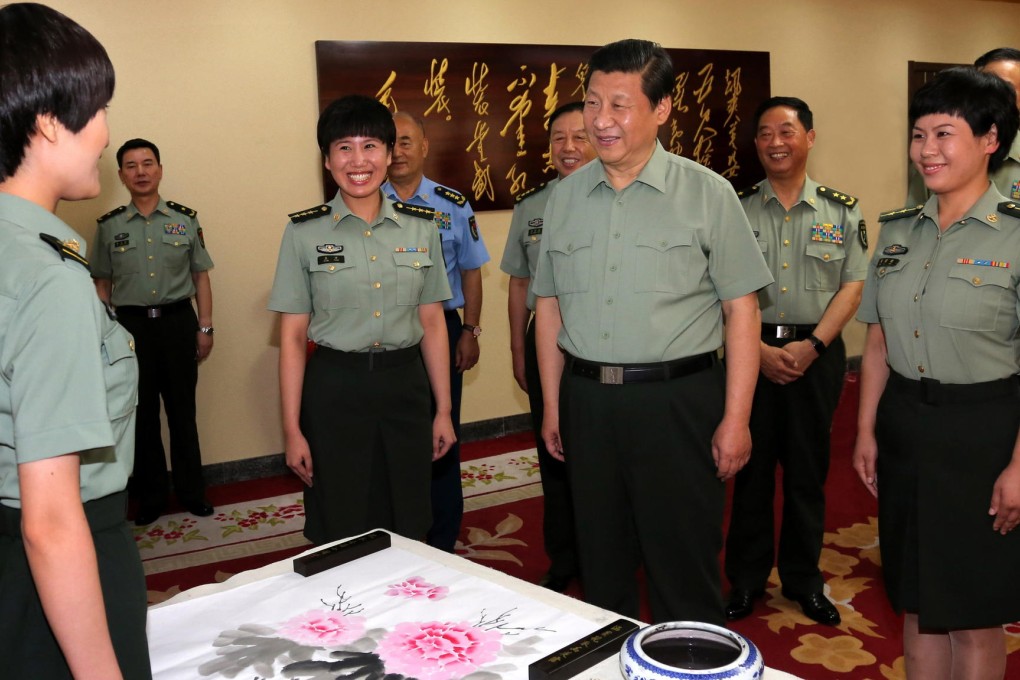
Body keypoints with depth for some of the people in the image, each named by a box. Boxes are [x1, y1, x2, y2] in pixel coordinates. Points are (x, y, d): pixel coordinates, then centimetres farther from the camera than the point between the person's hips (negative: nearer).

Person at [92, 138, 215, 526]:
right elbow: (102, 284, 8)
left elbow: (200, 276, 6)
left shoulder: (185, 219, 4)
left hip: (178, 321, 0)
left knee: (183, 410, 6)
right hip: (131, 323, 1)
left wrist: (205, 327, 1)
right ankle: (151, 497, 21)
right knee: (142, 414, 8)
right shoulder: (109, 226, 5)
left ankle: (191, 493, 19)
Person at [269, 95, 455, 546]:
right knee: (341, 535, 9)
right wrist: (292, 429, -4)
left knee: (409, 532, 12)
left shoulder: (420, 228, 3)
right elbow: (292, 337, -2)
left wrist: (443, 410, 6)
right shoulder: (304, 232, -3)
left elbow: (432, 323, 7)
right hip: (334, 389, -2)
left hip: (405, 385, 2)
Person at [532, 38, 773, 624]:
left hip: (677, 397, -4)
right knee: (600, 560, 17)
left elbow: (741, 310, -6)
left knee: (683, 566, 5)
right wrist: (552, 405, 10)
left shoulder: (706, 193, -5)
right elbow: (550, 306, 12)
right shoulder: (565, 196, 8)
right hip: (586, 398, 4)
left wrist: (736, 418, -9)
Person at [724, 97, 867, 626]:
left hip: (817, 354, 1)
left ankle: (803, 579, 26)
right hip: (752, 352, 0)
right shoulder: (735, 209, 2)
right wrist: (761, 350, -12)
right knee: (750, 467, 6)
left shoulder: (842, 210, 5)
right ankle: (746, 578, 22)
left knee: (808, 470, 9)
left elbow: (853, 286, 0)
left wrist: (811, 346, -12)